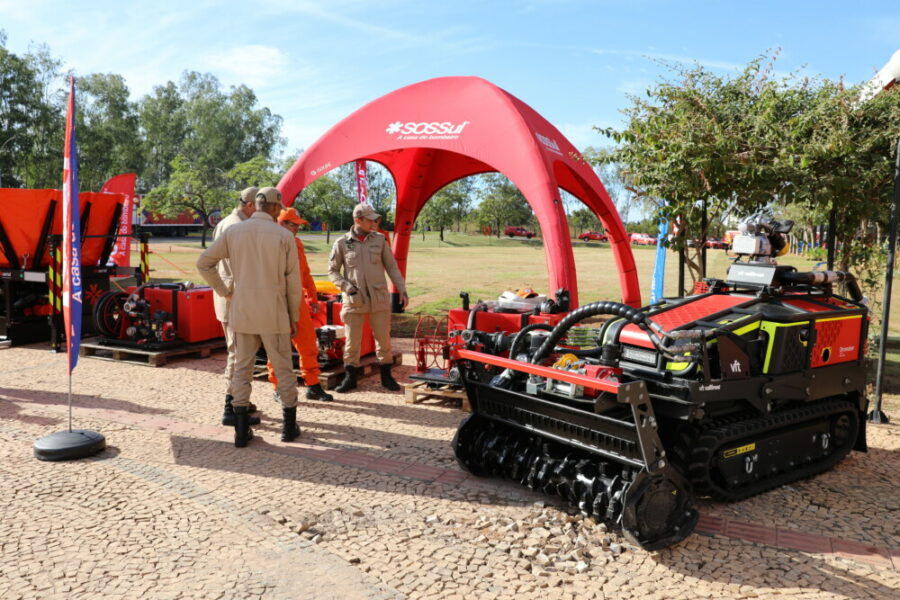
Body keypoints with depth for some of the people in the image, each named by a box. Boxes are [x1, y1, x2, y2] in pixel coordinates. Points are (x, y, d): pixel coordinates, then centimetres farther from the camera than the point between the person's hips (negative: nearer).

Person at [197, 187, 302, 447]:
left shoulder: (233, 231, 0)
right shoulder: (284, 236, -7)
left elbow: (204, 263, 0)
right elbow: (293, 281, -5)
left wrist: (223, 291, 10)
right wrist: (294, 316, 5)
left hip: (241, 311, 3)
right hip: (273, 314, -2)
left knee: (242, 368, 10)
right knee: (283, 368, 10)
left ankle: (241, 430, 12)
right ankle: (289, 425, 17)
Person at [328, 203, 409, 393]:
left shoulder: (380, 240, 2)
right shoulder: (341, 243, -3)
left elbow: (392, 267, 7)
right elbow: (332, 271, 4)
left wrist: (402, 290, 1)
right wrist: (346, 286, -11)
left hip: (379, 299, 1)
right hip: (354, 300, -1)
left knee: (383, 339, 7)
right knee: (352, 341, 6)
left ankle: (386, 376, 22)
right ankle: (350, 377, 20)